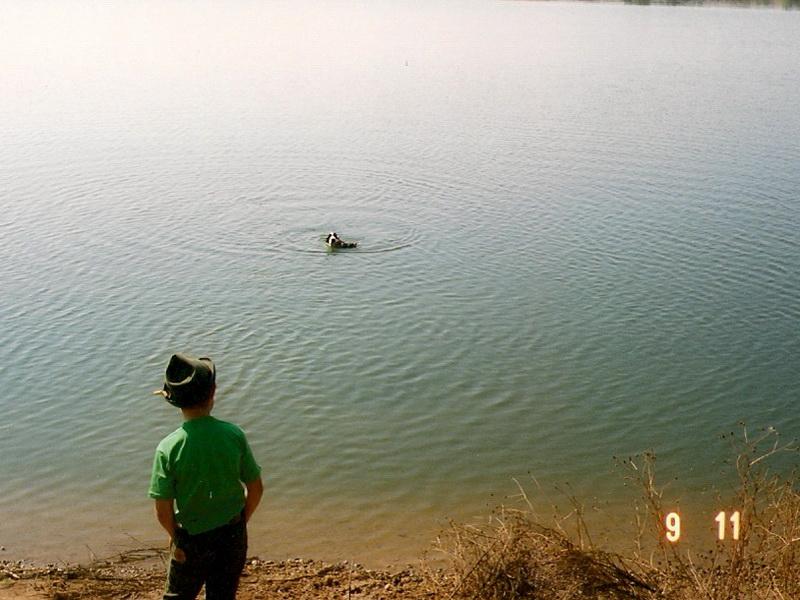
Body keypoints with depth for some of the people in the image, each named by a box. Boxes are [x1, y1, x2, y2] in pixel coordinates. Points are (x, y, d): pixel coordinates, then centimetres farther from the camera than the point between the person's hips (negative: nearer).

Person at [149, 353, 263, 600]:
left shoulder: (168, 448, -21)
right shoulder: (233, 434, -16)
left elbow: (163, 511, -16)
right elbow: (256, 489, -8)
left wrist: (175, 537, 4)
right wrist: (241, 521, 9)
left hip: (193, 539, -2)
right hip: (233, 533, 2)